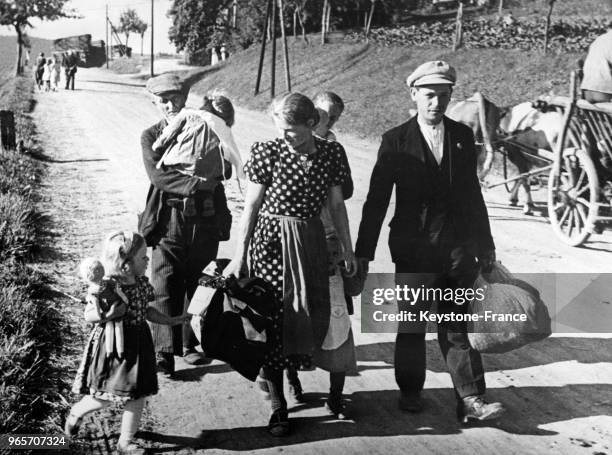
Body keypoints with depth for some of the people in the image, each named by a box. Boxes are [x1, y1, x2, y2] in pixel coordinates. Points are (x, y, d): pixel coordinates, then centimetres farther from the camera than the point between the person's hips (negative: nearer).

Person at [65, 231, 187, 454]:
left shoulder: (142, 283, 0)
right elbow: (88, 315, -14)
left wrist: (170, 321, 10)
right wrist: (108, 315, -32)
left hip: (138, 343, 7)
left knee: (138, 396, 10)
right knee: (106, 396, 3)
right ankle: (76, 412, 35)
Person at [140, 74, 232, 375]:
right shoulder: (150, 136, 5)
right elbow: (158, 175, -12)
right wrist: (196, 183, -20)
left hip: (205, 220, 2)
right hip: (168, 220, -2)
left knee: (198, 284, 10)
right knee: (165, 286, -7)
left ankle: (190, 344, 23)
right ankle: (164, 351, -3)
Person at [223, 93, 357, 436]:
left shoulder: (332, 153, 0)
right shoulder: (267, 152, -7)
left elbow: (337, 205, 9)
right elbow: (251, 206, -3)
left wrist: (348, 250, 12)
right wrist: (239, 256, -3)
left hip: (312, 241, 3)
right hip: (271, 241, -3)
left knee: (313, 316, 0)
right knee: (274, 319, -2)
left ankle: (271, 371, 31)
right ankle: (278, 405, 10)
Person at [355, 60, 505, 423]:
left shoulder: (463, 136, 7)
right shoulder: (396, 141, -3)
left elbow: (473, 193, 12)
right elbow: (377, 199, -3)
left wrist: (485, 244, 14)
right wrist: (364, 252, -5)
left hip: (459, 247, 2)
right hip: (414, 248, -2)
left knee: (456, 326, 5)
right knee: (412, 325, 9)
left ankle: (471, 400, 7)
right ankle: (410, 392, 24)